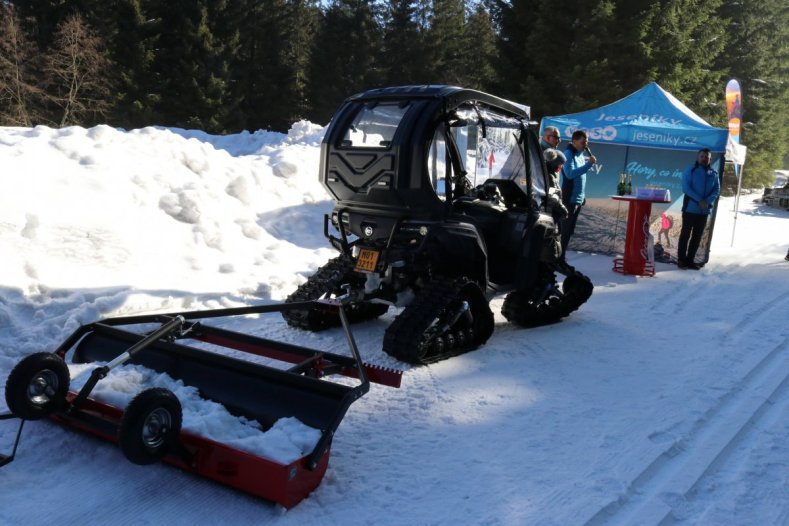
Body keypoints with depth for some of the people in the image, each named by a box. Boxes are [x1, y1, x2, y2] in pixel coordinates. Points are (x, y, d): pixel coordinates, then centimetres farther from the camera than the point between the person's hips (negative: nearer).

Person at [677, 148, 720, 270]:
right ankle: (681, 259, 6)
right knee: (685, 234, 0)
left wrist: (708, 201, -13)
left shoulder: (713, 174, 9)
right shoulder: (691, 170, -3)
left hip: (704, 210, 4)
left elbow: (717, 189, 5)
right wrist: (699, 200, -19)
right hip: (690, 208, -4)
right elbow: (685, 187, -12)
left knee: (697, 236, 7)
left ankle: (690, 260, 14)